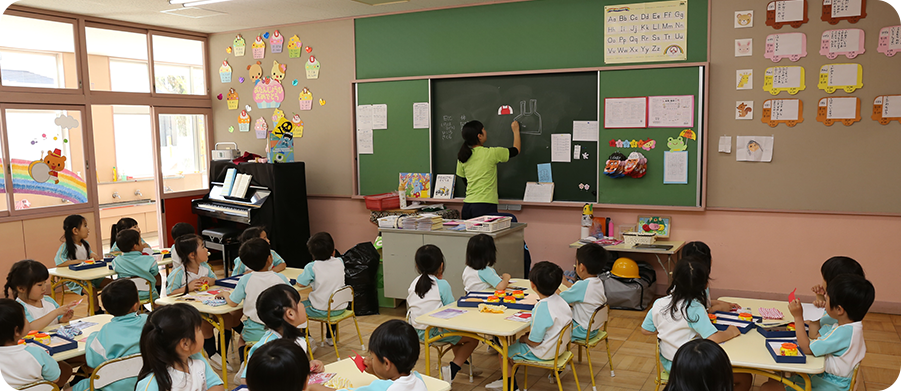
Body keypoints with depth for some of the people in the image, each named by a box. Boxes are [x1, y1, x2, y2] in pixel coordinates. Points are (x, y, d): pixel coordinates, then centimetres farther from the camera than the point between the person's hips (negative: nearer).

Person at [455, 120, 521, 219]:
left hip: (467, 205, 6)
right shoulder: (491, 153, -8)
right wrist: (516, 130, 22)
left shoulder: (462, 157, 6)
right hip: (485, 206, -6)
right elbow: (516, 150, 7)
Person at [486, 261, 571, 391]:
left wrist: (523, 338, -4)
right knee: (516, 344, 27)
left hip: (542, 353, -9)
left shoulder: (541, 308, -33)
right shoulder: (559, 300, -8)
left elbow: (535, 341, -27)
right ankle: (506, 379, 36)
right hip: (557, 345, 9)